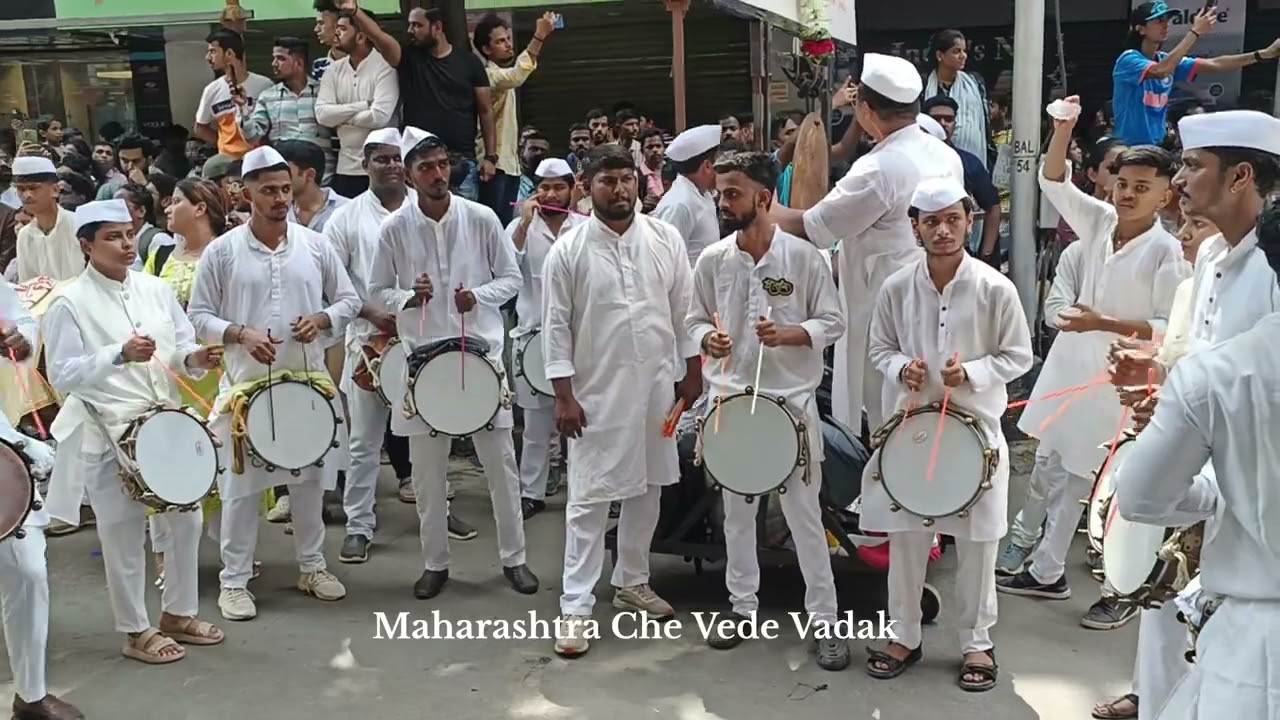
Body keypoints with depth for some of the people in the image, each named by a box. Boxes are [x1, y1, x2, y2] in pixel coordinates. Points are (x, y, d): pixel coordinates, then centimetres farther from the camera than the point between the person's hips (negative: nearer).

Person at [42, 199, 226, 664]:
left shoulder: (155, 289, 5)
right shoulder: (70, 304, -10)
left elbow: (181, 346, 11)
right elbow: (61, 374, -14)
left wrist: (194, 359, -12)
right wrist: (119, 355, -25)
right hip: (109, 432, -5)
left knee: (185, 518, 13)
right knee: (124, 533, 4)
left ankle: (179, 613, 32)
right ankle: (136, 631, 21)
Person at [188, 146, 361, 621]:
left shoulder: (314, 245, 3)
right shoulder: (222, 252, -4)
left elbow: (349, 300, 9)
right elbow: (199, 316, -1)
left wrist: (320, 320, -10)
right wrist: (241, 335, -17)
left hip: (308, 382, 3)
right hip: (246, 385, -2)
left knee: (310, 479, 13)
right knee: (241, 485, 2)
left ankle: (312, 566, 28)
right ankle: (234, 580, 14)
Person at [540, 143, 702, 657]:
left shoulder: (666, 239, 1)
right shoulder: (568, 250, -7)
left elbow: (685, 310, 7)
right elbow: (556, 327, -6)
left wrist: (693, 372, 5)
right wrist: (564, 396, -10)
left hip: (656, 385, 4)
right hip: (597, 391, -3)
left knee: (647, 489, 14)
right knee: (589, 498, -1)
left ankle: (632, 582, 31)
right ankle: (576, 606, 5)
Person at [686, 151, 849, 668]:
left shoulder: (803, 256, -8)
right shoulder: (712, 260, 0)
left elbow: (833, 322, -3)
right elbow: (695, 321, 10)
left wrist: (788, 334, -19)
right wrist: (707, 338, -12)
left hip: (791, 399, -3)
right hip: (731, 399, 4)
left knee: (805, 514, 2)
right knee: (737, 511, 15)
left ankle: (824, 619, 13)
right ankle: (742, 605, 30)